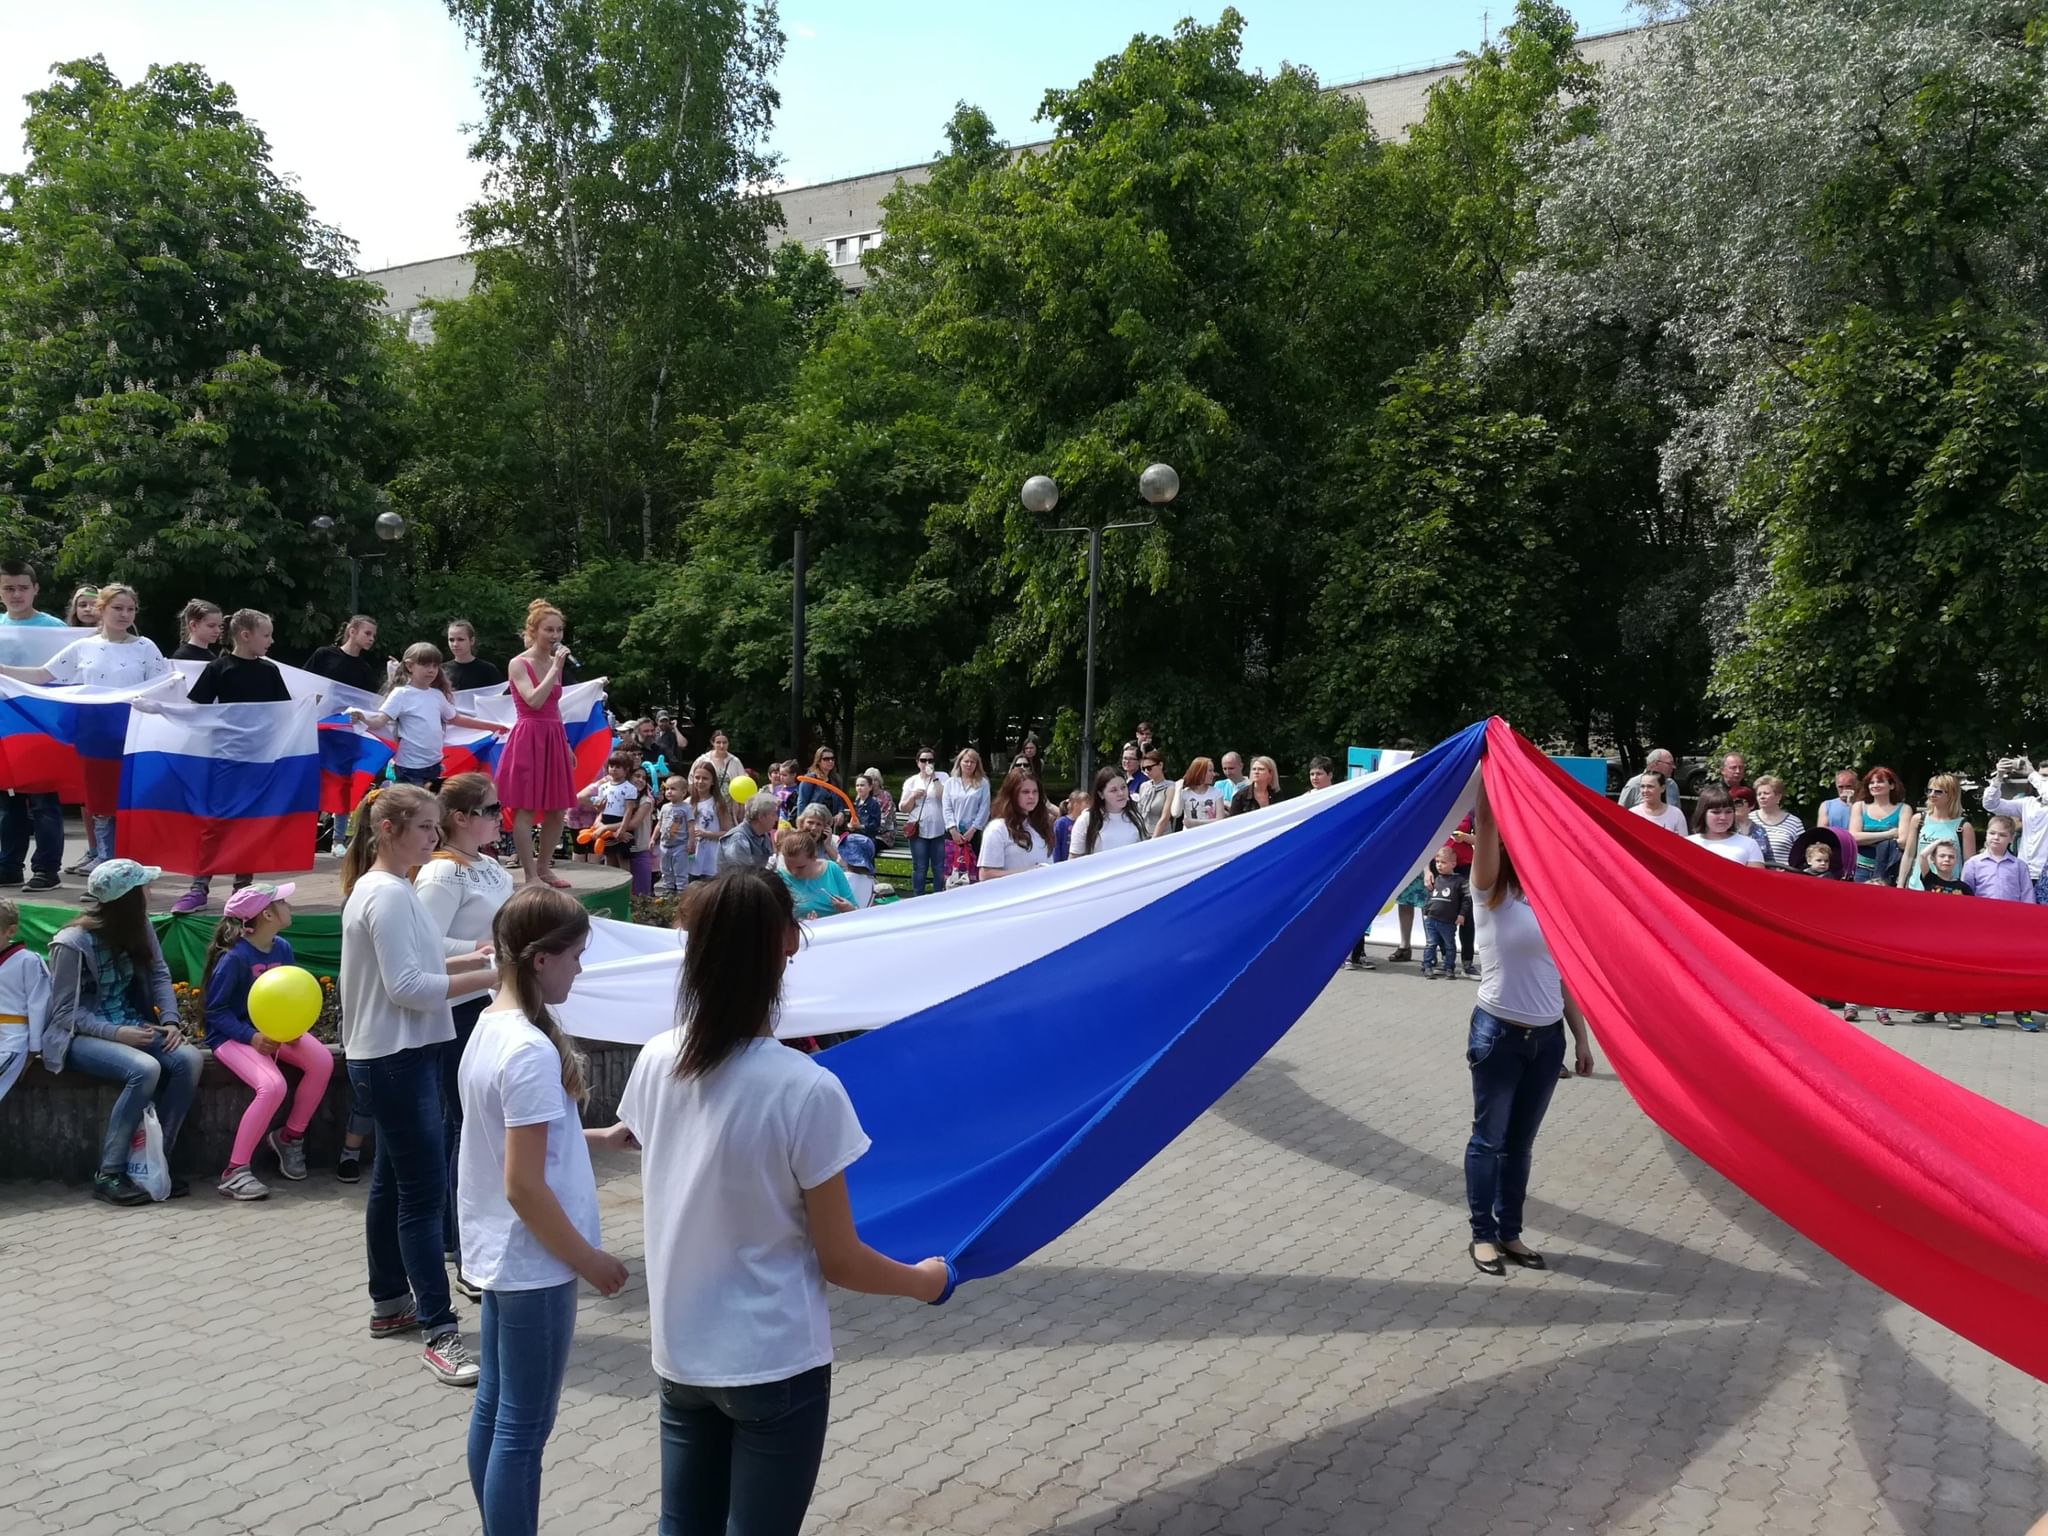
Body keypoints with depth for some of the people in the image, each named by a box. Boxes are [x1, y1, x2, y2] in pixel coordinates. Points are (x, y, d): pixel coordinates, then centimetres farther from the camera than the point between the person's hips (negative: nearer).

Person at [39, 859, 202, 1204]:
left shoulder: (138, 928, 5)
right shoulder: (73, 942, -14)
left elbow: (159, 975, 4)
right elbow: (66, 1012, -13)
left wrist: (170, 1021, -13)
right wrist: (116, 1033, -25)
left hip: (133, 1025, 6)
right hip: (83, 1034, -6)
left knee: (188, 1058, -23)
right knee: (145, 1069, -33)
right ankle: (108, 1175, -21)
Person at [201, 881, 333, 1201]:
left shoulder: (282, 948, 1)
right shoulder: (234, 957, -18)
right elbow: (215, 1012, -13)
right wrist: (251, 1037, -24)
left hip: (274, 1030, 6)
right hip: (234, 1036, -6)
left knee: (322, 1061, -19)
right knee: (272, 1086, -31)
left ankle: (289, 1137, 4)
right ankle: (235, 1172, -18)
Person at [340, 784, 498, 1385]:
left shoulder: (388, 889, 13)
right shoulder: (388, 895, -18)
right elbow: (406, 986, -22)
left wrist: (468, 958, 7)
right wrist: (484, 979, -22)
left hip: (398, 1057, 11)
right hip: (396, 1060, -11)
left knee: (393, 1182, 19)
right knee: (424, 1193, -9)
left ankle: (389, 1302, 31)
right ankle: (439, 1333, -5)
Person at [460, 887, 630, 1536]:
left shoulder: (490, 1026, 3)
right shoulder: (532, 1051, -26)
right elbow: (524, 1187, -24)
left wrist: (598, 1137, 12)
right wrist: (590, 1260, -14)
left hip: (499, 1253, 9)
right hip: (533, 1262, -9)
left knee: (493, 1410, 20)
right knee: (523, 1431, 4)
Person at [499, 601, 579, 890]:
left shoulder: (555, 663, 13)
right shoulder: (518, 664, -8)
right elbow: (534, 701, -22)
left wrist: (567, 745, 18)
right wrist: (556, 668, -18)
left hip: (554, 739, 7)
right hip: (528, 739, -7)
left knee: (557, 809, 8)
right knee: (526, 809, -3)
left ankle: (544, 867, 20)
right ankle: (530, 875, 1)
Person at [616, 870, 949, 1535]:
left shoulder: (655, 1062, -7)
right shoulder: (806, 1090, -23)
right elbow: (840, 1261, -13)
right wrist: (923, 1280, 4)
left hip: (679, 1353, 5)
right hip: (774, 1365, -5)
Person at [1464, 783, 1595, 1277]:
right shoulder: (1491, 895, -7)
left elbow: (1563, 975, 11)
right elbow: (1485, 820, -20)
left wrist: (1581, 1038, 10)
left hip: (1548, 1037, 5)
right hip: (1499, 1033, -5)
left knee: (1521, 1140, 12)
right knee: (1490, 1137, 4)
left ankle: (1510, 1232, 23)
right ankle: (1483, 1234, 16)